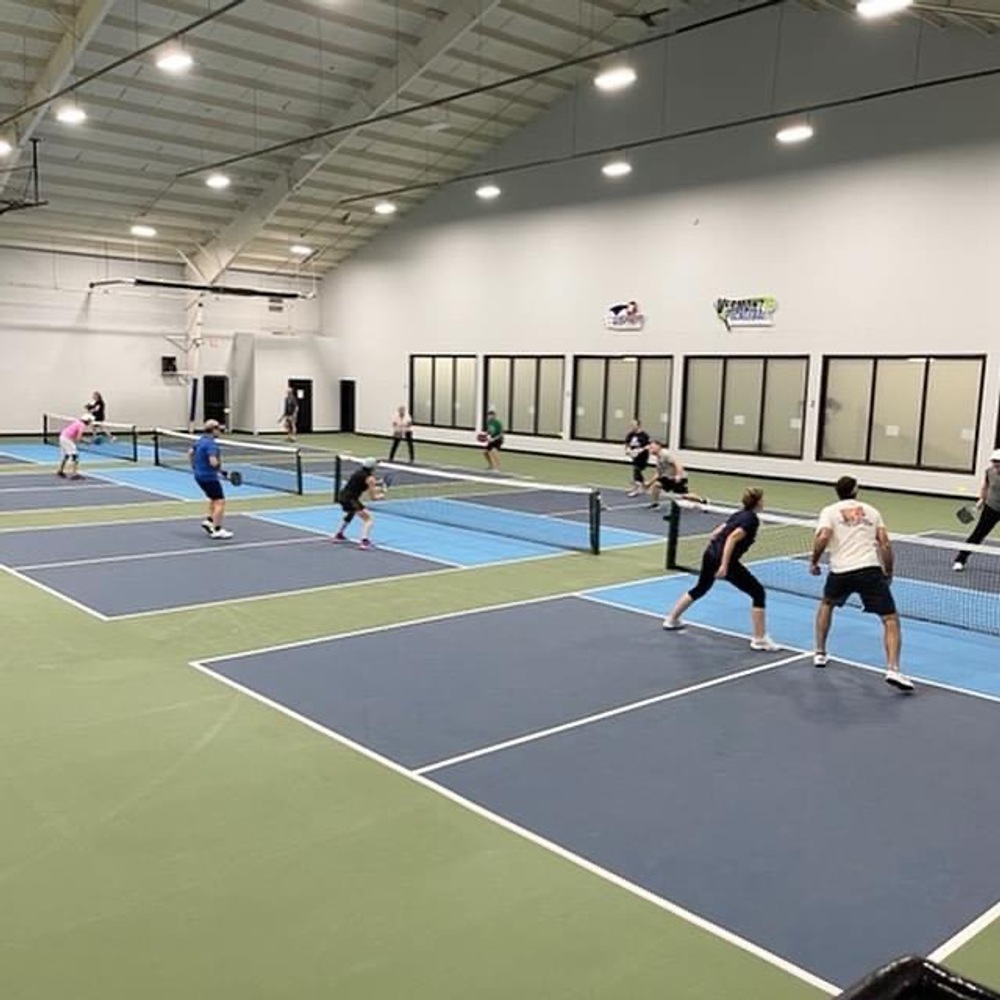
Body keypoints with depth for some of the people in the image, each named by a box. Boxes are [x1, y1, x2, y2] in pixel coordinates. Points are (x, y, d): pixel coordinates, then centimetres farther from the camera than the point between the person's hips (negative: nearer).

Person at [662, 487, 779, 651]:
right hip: (724, 559, -9)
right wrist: (724, 565, -26)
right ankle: (760, 639, -2)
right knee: (758, 592, -1)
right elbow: (732, 539, -22)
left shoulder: (739, 514, 15)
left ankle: (671, 619, 43)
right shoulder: (752, 519, -10)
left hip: (711, 553, 9)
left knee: (700, 588, 30)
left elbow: (715, 534, 18)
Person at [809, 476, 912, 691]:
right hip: (870, 570, -1)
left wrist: (814, 562, 5)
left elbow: (823, 538, -10)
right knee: (890, 619, 3)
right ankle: (893, 669, -17)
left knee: (826, 604, 31)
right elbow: (885, 544, 9)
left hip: (841, 571, 1)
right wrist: (888, 573, 20)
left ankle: (820, 653, 32)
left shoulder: (829, 511, 10)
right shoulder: (871, 510, 17)